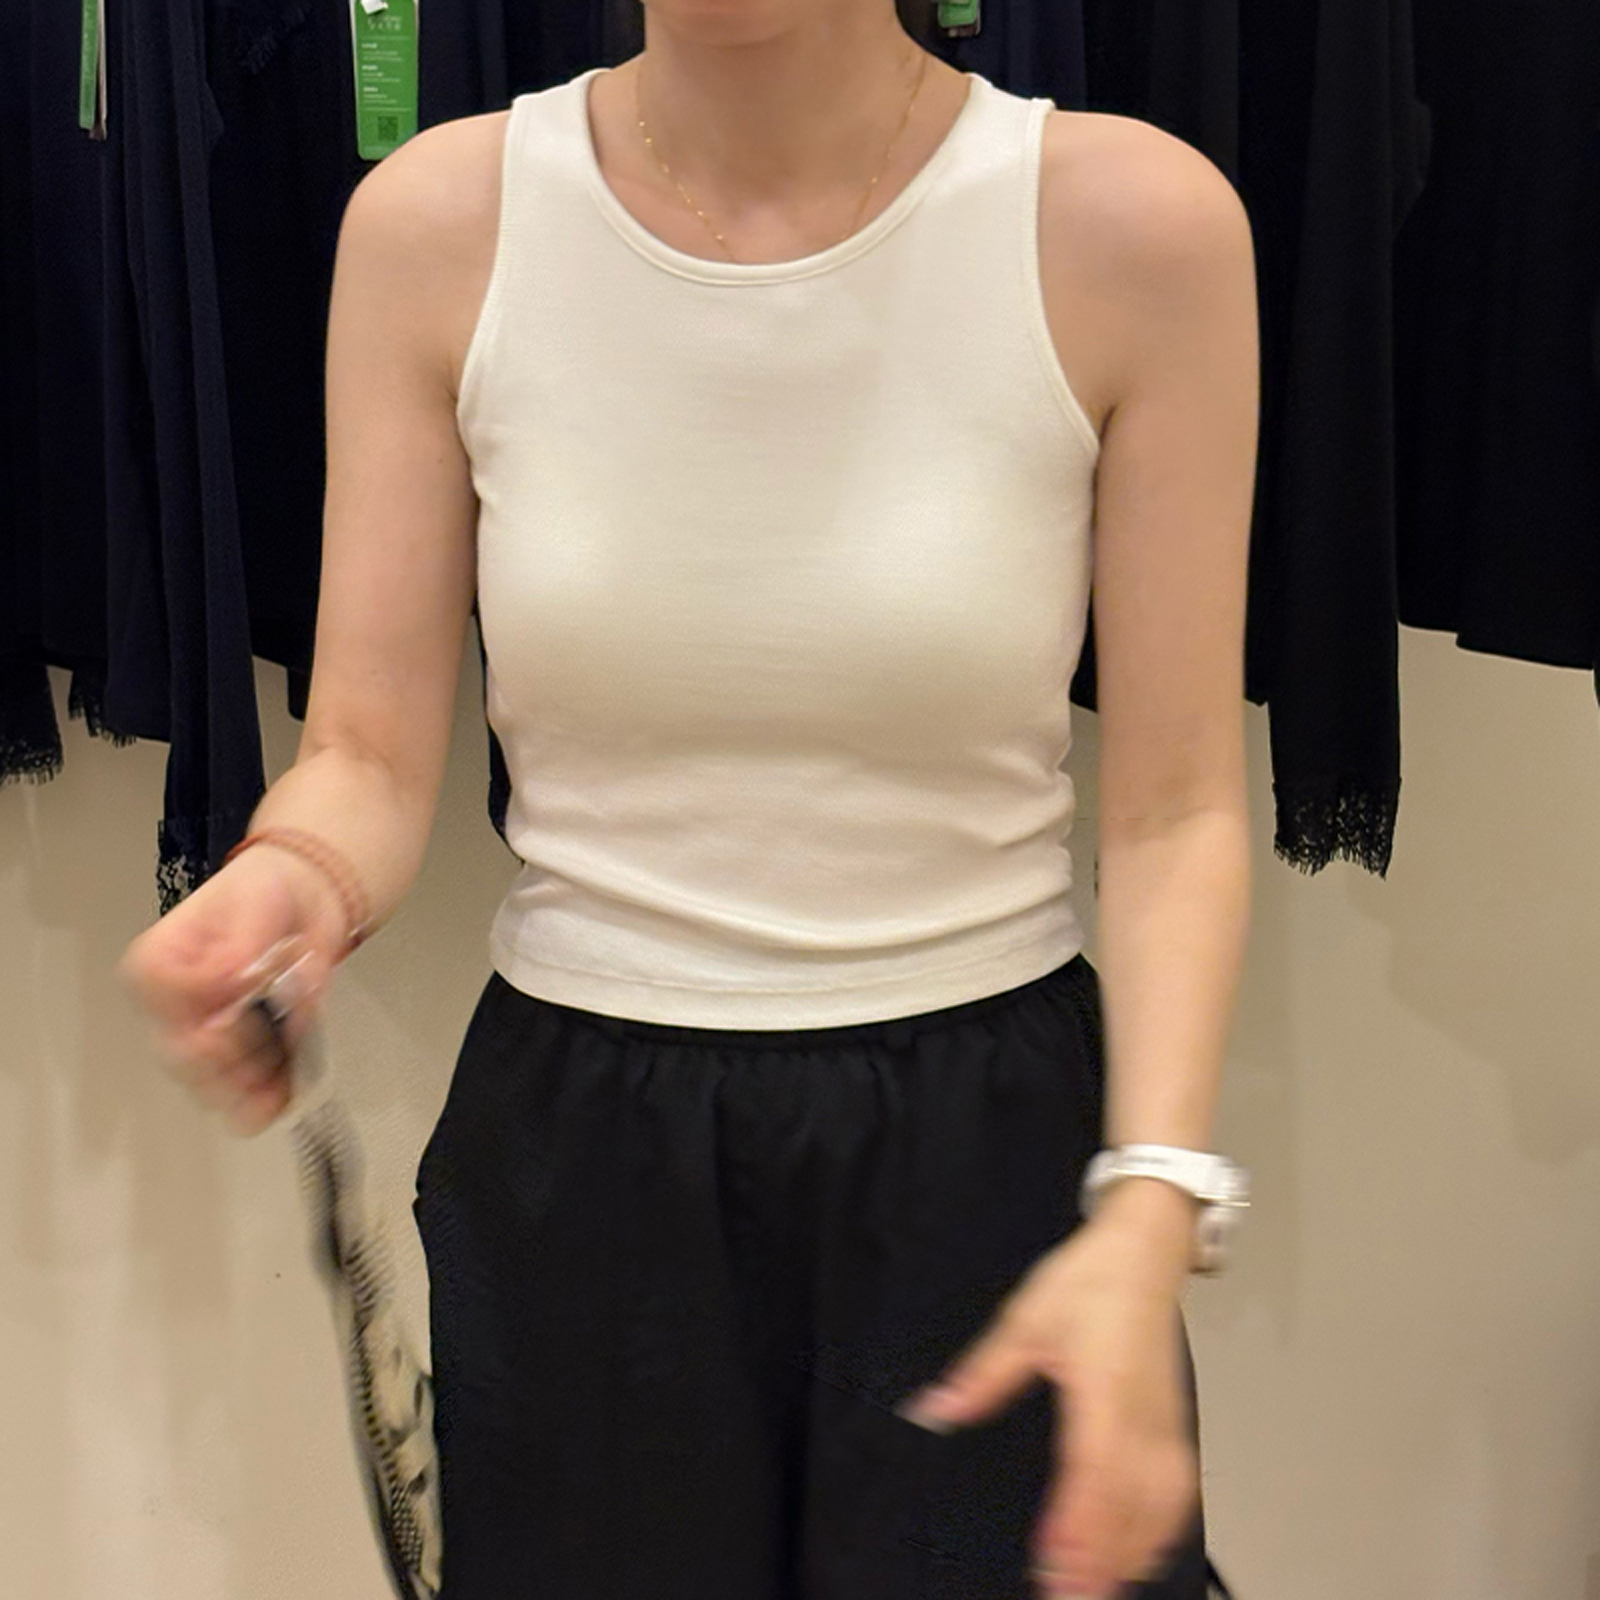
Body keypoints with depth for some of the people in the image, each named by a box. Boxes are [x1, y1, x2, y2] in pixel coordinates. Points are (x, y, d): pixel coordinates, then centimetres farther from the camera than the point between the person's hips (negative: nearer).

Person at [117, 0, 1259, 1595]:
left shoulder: (1135, 223, -12)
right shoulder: (437, 224, -7)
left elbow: (1172, 812, -7)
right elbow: (370, 756, -4)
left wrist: (1149, 1209, -20)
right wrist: (294, 879, -27)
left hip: (982, 1147, -1)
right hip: (570, 1149, 2)